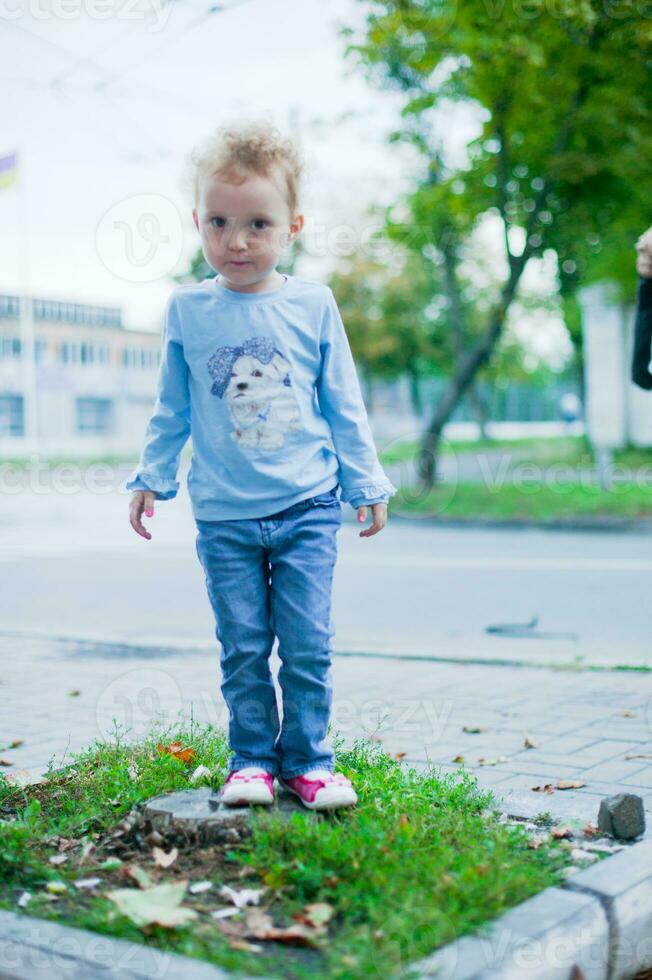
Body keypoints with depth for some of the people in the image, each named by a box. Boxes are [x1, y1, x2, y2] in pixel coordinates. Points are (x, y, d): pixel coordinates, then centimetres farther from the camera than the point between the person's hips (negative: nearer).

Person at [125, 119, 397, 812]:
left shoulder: (312, 305, -1)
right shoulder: (187, 310, 1)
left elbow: (344, 405, 6)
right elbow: (172, 408, 11)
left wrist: (365, 483, 8)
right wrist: (151, 476, 12)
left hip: (308, 507, 0)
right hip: (224, 515, 1)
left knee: (308, 645, 2)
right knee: (243, 648, 6)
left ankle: (309, 761, 16)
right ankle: (252, 760, 20)